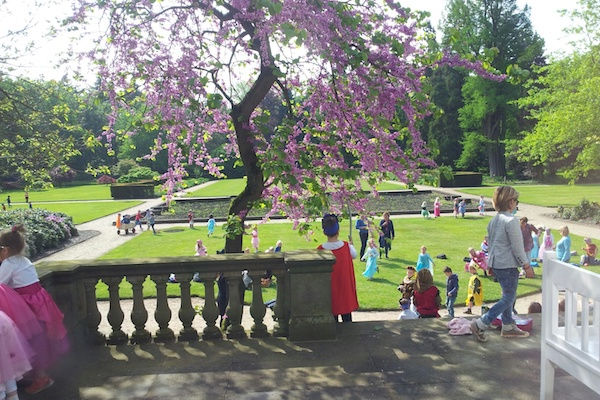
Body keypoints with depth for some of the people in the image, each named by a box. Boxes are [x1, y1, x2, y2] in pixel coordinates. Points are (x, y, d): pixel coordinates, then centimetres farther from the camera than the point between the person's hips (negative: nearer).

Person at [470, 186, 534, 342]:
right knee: (508, 298, -1)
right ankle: (480, 324, -6)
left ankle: (508, 327, 28)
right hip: (508, 265, -9)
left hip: (496, 263, 9)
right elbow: (517, 247, -16)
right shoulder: (511, 221, -17)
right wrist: (526, 265, -7)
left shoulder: (494, 220, 10)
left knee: (507, 295, 19)